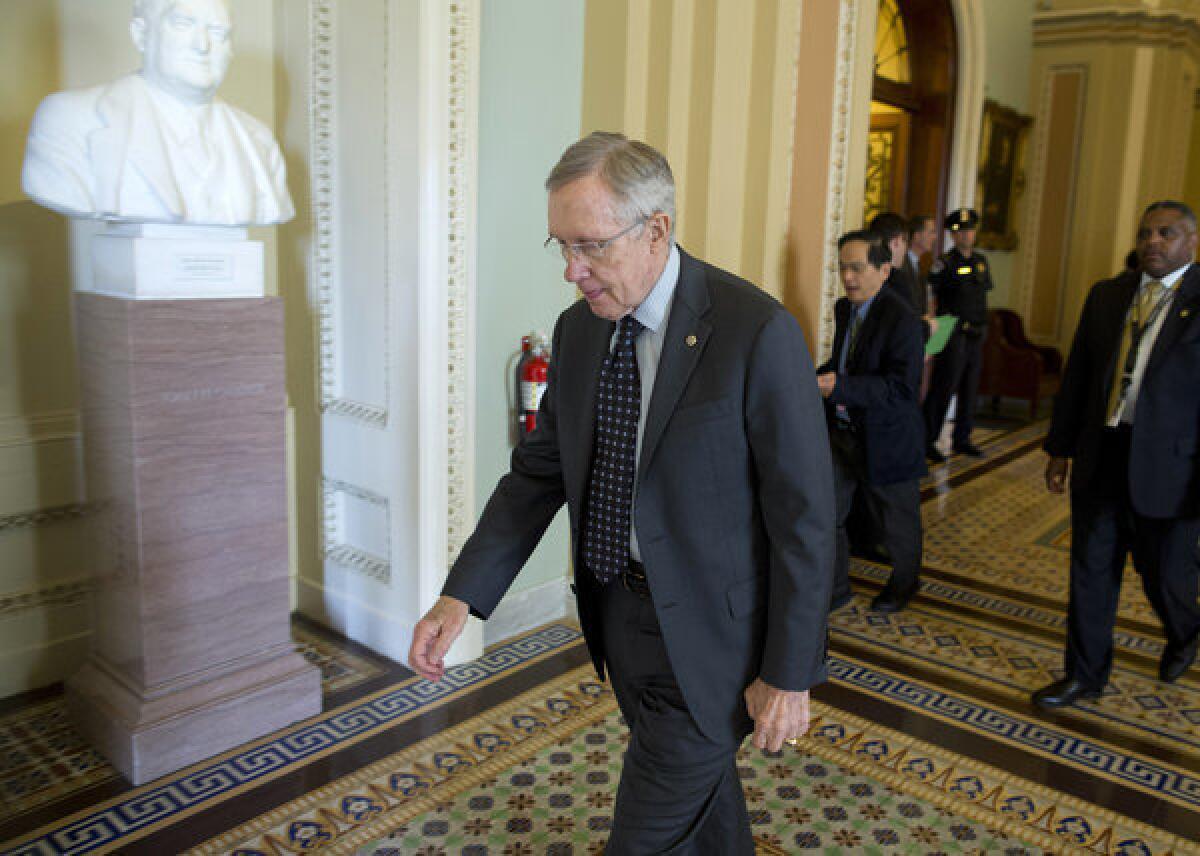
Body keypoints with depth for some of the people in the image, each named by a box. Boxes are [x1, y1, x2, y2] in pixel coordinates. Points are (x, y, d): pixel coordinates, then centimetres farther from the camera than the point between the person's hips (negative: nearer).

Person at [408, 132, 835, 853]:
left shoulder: (757, 332, -20)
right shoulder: (578, 330, 0)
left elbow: (804, 514, -16)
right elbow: (539, 470, 5)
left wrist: (788, 674, -13)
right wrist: (462, 596, -5)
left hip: (707, 632, -6)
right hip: (618, 613, 6)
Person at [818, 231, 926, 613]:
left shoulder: (901, 319, -20)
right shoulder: (844, 308, 5)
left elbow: (902, 387, -28)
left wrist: (839, 388, -36)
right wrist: (818, 376, 0)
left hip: (885, 441, -6)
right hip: (841, 432, 6)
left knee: (897, 523, 15)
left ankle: (905, 582, 40)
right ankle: (835, 588, 22)